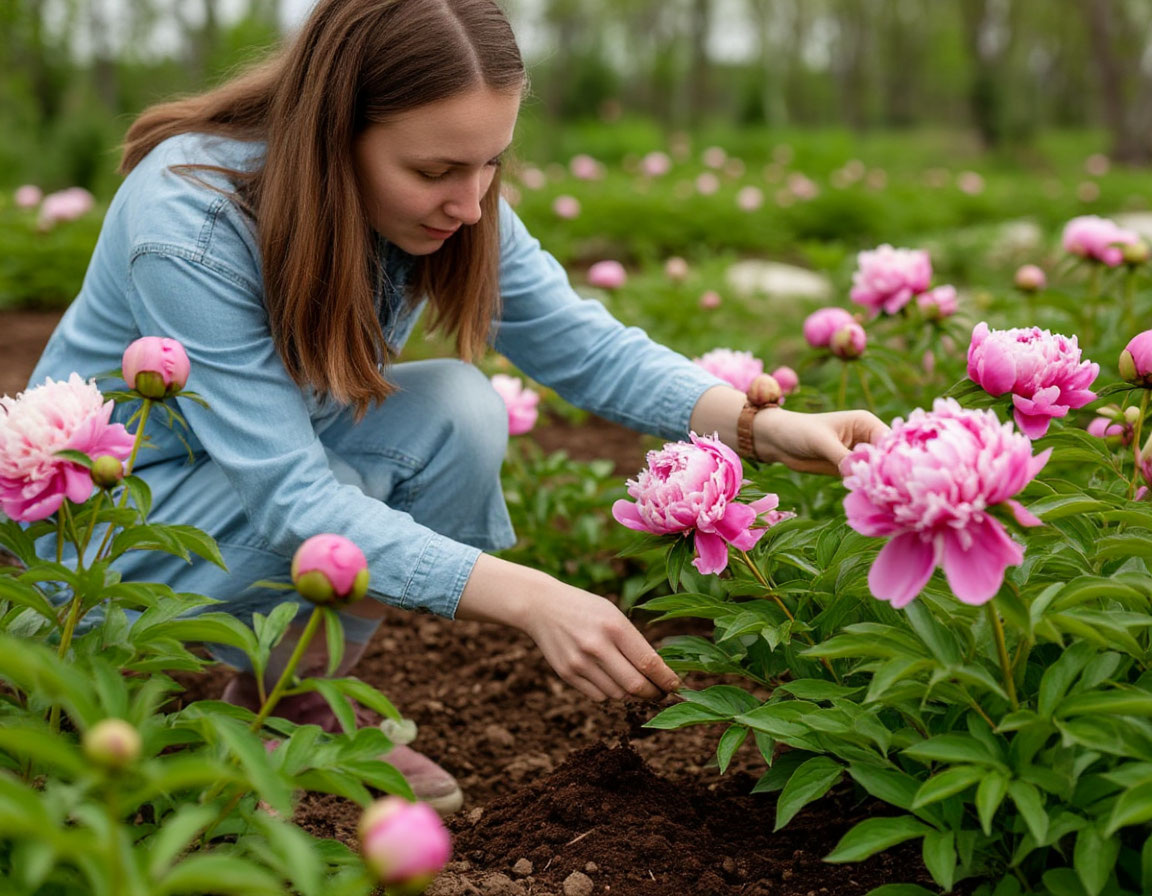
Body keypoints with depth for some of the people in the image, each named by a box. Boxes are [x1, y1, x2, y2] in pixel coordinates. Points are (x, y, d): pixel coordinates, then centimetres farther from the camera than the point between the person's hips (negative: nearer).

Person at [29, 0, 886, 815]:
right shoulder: (189, 224, -34)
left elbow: (583, 344, -14)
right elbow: (290, 497, -37)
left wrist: (763, 424, -30)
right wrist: (532, 599, -45)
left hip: (273, 458, 6)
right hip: (114, 508, -5)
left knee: (460, 412, -20)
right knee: (335, 528, -32)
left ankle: (292, 699, -1)